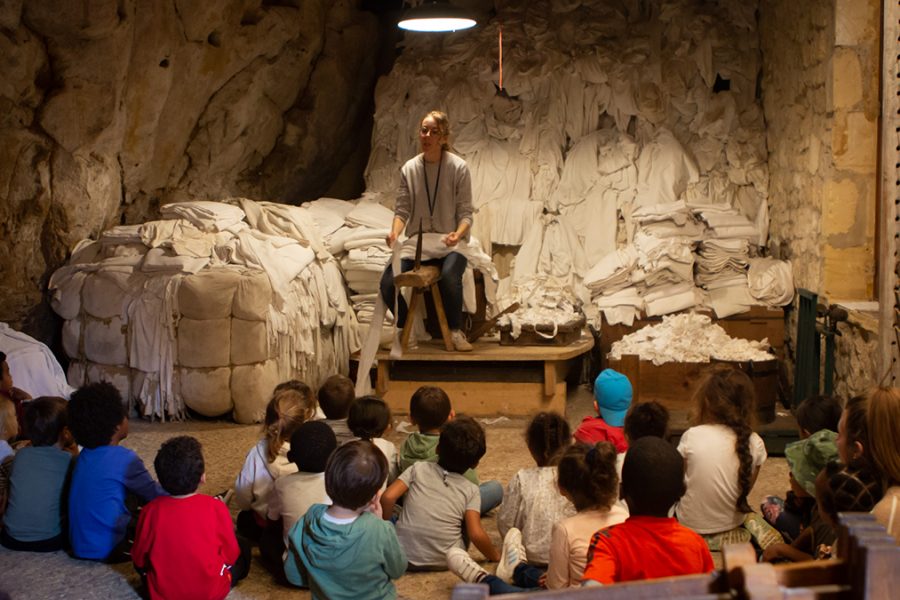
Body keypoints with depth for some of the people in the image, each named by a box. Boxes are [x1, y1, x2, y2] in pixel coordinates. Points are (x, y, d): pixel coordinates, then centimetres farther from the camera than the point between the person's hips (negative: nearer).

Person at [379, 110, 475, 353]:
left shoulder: (459, 168, -6)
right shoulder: (409, 169, 2)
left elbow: (466, 212, -6)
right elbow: (402, 209, 3)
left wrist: (457, 234, -26)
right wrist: (394, 233, -18)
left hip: (450, 244, -3)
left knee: (449, 276, -36)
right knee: (388, 282, -21)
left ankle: (455, 331, -9)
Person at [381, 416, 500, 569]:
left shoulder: (419, 468, 1)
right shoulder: (470, 490, -2)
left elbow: (388, 497, -9)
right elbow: (476, 535, -11)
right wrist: (496, 556, 6)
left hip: (403, 557, 2)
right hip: (444, 562, -2)